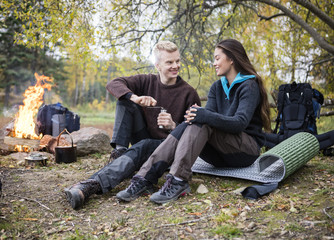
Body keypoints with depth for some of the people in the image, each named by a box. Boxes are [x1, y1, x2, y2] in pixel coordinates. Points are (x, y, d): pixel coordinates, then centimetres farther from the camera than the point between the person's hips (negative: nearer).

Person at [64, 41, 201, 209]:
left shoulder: (189, 93, -5)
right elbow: (113, 84, -10)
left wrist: (174, 126, -26)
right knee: (124, 99, -10)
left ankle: (93, 185, -54)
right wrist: (134, 97, -31)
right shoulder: (147, 81, 4)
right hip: (144, 140, 4)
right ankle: (120, 150, -25)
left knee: (141, 148, -38)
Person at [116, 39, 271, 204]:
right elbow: (208, 114, -2)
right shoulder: (217, 87, 14)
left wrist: (204, 116, -35)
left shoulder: (249, 86, -7)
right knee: (188, 126, -22)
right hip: (222, 154, 5)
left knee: (201, 124, -29)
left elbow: (241, 123, -23)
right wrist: (196, 114, -27)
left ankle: (178, 181, -40)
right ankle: (145, 178, -33)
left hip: (248, 150, -5)